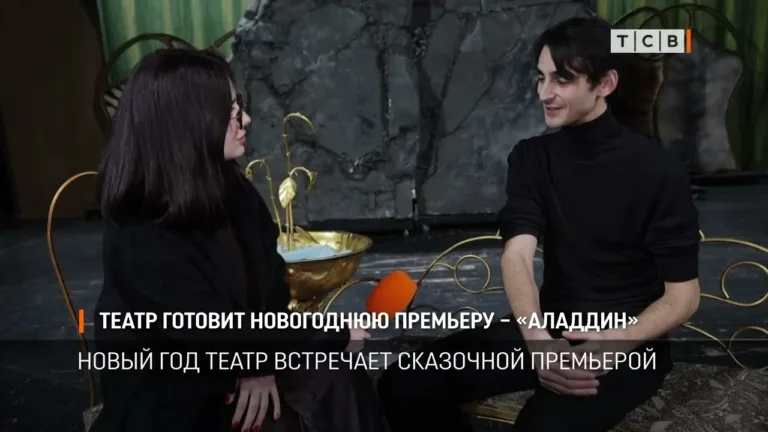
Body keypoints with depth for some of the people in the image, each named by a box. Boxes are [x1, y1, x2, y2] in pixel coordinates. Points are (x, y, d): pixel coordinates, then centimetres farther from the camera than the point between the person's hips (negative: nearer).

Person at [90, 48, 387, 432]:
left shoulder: (231, 189, -2)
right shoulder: (141, 239, -24)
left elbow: (271, 280, 2)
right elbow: (223, 337, -24)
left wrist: (262, 361, -14)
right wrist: (335, 339, -17)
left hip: (239, 373, 6)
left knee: (338, 383, -14)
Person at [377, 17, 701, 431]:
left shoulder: (655, 169, -8)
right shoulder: (531, 157, 2)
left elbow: (683, 295, -6)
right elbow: (517, 255, -12)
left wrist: (618, 344, -25)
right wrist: (539, 342, -31)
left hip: (628, 342, -3)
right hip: (552, 327, 3)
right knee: (404, 385, -14)